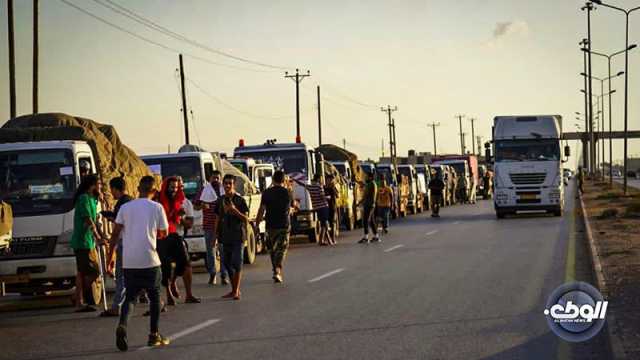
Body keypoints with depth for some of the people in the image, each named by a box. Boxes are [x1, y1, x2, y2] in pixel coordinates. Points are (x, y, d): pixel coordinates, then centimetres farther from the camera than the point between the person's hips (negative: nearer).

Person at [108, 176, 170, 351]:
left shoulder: (125, 207, 6)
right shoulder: (157, 207, -1)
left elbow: (115, 233, 4)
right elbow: (163, 233, 6)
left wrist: (110, 255, 10)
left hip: (129, 262, 2)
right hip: (149, 260, -2)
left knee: (130, 296, 10)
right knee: (154, 297, 13)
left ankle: (122, 325, -16)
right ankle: (154, 335, 14)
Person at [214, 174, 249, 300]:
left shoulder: (240, 200, -4)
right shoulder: (221, 201, 10)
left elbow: (246, 220, -8)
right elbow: (217, 219, 16)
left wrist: (235, 210, -21)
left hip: (237, 236, -5)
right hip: (225, 237, 5)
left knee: (237, 263, -8)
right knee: (227, 263, 8)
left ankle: (236, 291, -4)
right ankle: (234, 290, 19)